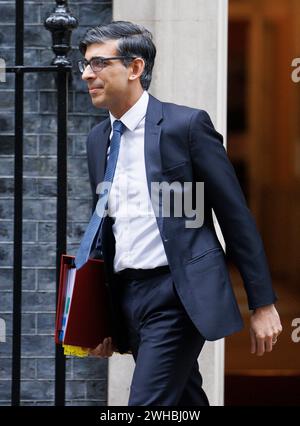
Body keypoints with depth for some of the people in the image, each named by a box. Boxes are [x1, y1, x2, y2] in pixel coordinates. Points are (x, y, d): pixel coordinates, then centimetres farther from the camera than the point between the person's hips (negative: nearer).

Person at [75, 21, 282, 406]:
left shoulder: (187, 125, -6)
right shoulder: (97, 139, 13)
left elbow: (236, 216, -5)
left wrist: (262, 303, -7)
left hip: (178, 296, -6)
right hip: (126, 297, 7)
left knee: (147, 405, -14)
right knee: (184, 403, 12)